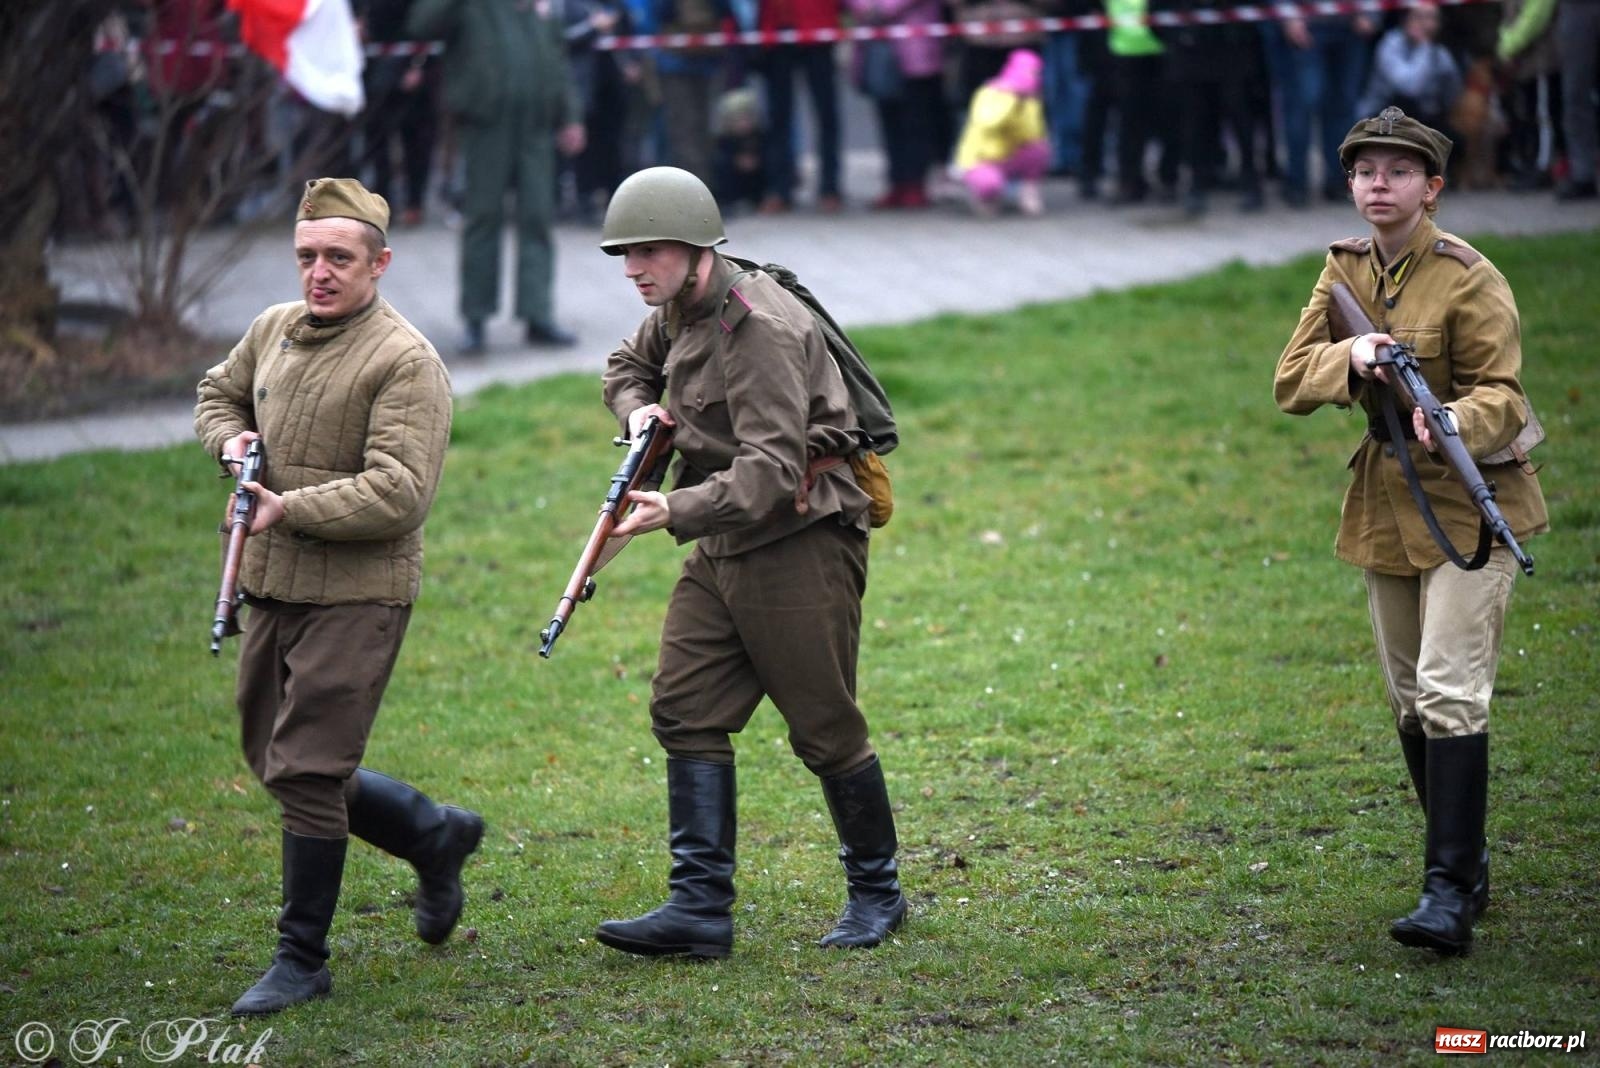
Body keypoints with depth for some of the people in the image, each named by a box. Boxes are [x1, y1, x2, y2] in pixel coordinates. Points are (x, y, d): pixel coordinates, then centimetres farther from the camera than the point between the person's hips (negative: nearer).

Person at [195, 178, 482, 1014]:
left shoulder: (405, 363, -14)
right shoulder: (274, 329, 10)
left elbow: (397, 494, -23)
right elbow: (219, 392, 30)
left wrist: (288, 509, -19)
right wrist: (230, 439, 7)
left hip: (355, 598, -8)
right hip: (271, 589, 8)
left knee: (306, 773, -8)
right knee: (274, 761, 16)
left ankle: (302, 961, 5)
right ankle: (434, 835, 34)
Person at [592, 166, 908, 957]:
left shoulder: (761, 328, -21)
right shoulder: (677, 315, 8)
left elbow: (772, 470, -28)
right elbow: (628, 366, 31)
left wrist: (677, 513, -37)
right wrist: (638, 410, 7)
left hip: (800, 544, -9)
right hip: (723, 548, 9)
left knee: (825, 729, -1)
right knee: (686, 711, 0)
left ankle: (877, 893, 18)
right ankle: (701, 907, -2)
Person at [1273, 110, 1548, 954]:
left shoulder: (1468, 279, -13)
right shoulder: (1343, 270, 5)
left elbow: (1503, 392, -18)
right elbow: (1290, 382, 1)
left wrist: (1453, 424, -39)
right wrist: (1350, 358, -19)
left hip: (1466, 502, -7)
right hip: (1382, 506, 7)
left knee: (1450, 693, -15)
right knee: (1409, 701, 13)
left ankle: (1449, 893, -18)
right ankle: (1467, 864, 26)